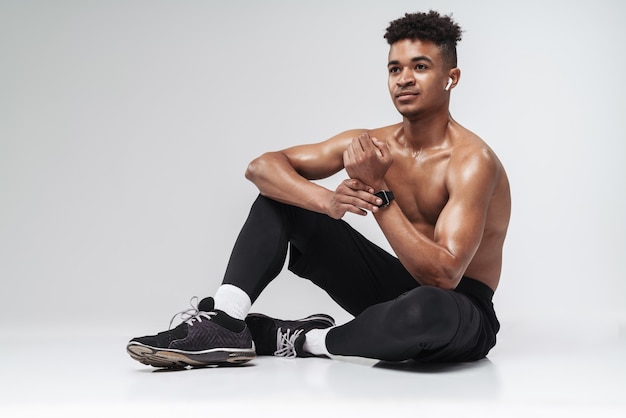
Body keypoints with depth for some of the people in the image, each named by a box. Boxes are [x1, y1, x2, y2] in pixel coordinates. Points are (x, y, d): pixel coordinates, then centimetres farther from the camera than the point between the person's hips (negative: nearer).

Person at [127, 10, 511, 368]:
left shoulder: (471, 161, -21)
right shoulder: (372, 144, -3)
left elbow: (444, 276, -30)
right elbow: (260, 166, -10)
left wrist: (379, 193, -33)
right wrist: (327, 201, -30)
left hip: (461, 309, -5)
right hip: (395, 290, 5)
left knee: (428, 308, -44)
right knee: (282, 192, -3)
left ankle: (304, 339, -15)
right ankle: (224, 322, -18)